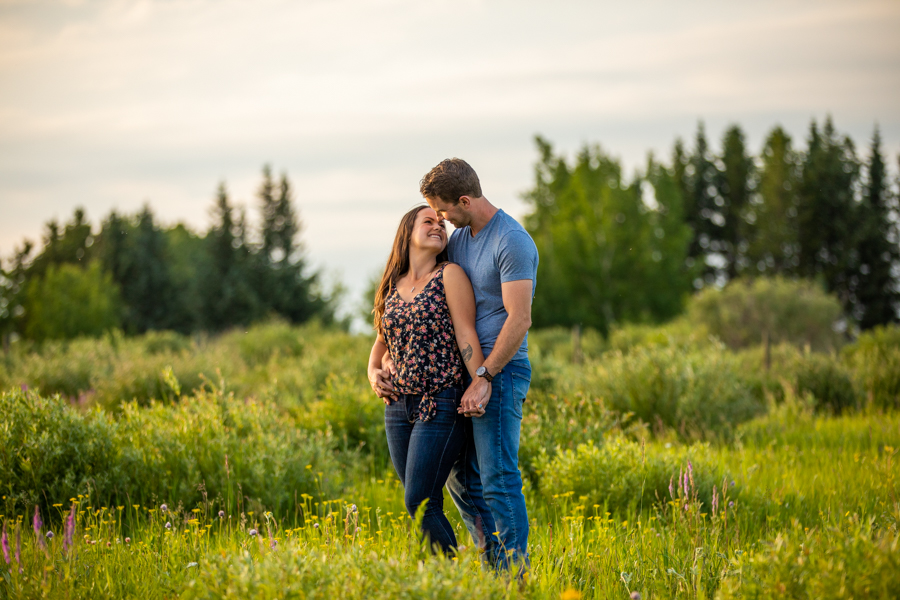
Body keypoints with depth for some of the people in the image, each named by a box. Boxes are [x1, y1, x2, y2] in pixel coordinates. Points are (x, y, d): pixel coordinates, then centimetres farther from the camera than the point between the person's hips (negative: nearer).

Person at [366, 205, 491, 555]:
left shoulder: (450, 276, -1)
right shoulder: (393, 287, 15)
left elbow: (466, 336, -9)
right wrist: (373, 372, 9)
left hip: (440, 404, -6)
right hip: (398, 406, 6)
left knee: (420, 502, -12)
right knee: (419, 504, 6)